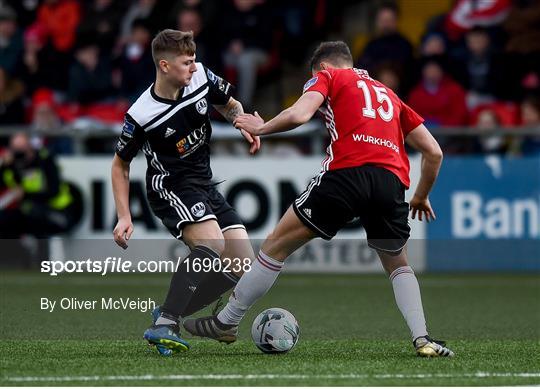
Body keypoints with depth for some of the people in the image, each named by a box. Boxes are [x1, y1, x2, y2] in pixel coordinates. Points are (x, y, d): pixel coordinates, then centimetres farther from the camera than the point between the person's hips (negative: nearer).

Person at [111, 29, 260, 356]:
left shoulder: (201, 77, -5)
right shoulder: (141, 116, -17)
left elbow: (230, 105, 15)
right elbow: (120, 165, -2)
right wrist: (124, 217, -9)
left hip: (205, 186, 7)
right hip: (169, 186, -7)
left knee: (243, 267, -4)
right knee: (212, 243, -33)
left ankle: (169, 316, 4)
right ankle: (165, 325, -33)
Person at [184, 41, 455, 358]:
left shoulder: (328, 76, 18)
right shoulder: (388, 95, 32)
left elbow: (298, 115, -3)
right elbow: (434, 152, 27)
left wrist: (261, 128, 15)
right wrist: (421, 196, 40)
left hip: (348, 172, -4)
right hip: (392, 181, 4)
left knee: (278, 245, 10)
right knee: (398, 264, 26)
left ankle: (226, 322, 16)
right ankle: (423, 339, 7)